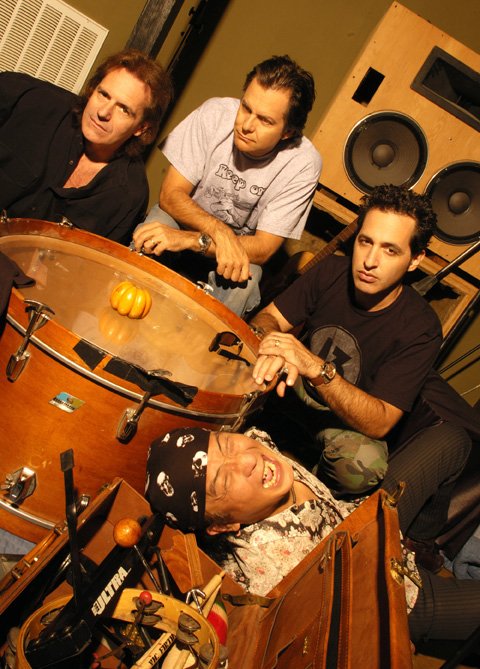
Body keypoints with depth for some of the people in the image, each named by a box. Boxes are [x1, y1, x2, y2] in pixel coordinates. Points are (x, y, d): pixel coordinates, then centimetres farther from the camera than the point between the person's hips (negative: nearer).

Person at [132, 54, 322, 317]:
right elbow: (170, 195, -17)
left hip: (242, 248, 0)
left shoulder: (304, 163, -21)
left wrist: (189, 241, -35)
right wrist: (219, 231, -36)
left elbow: (264, 248, -21)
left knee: (244, 282, -33)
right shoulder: (216, 113, -20)